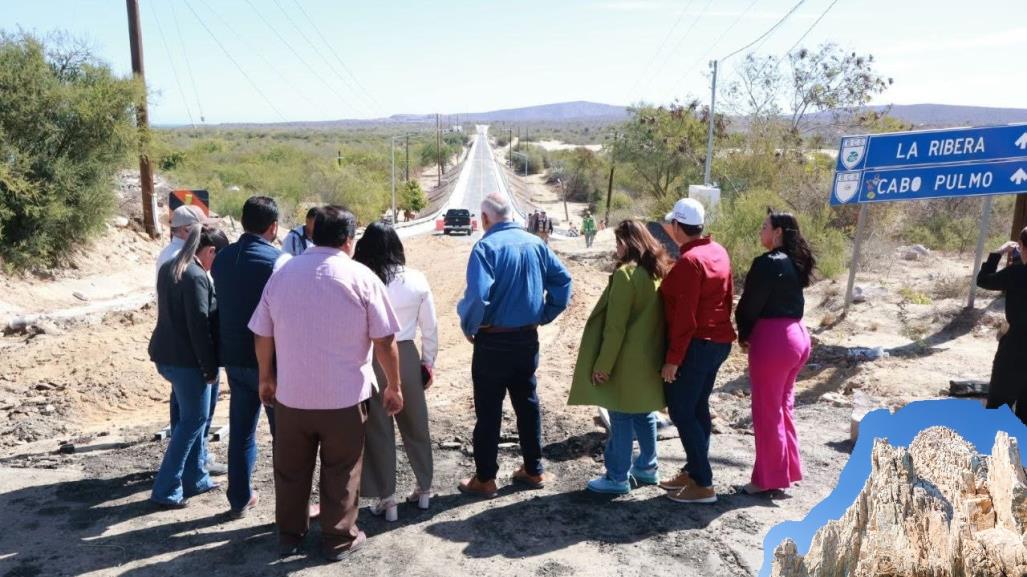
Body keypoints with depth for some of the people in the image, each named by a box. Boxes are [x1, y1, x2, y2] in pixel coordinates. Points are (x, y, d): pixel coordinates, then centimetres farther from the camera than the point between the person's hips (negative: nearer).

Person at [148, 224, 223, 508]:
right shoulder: (196, 277, -18)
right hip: (185, 359, -9)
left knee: (194, 417, 18)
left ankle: (196, 479, 26)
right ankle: (166, 490, 5)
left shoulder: (168, 268, 11)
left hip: (166, 353, 9)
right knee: (193, 420, 1)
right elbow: (199, 326, -20)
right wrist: (210, 367, -13)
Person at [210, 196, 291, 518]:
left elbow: (223, 304, 9)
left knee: (240, 431, 15)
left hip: (234, 358, 6)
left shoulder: (221, 259, 3)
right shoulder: (279, 261, -16)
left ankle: (239, 500, 26)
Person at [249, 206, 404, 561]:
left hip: (291, 393, 3)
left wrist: (266, 377, 21)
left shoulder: (282, 273, 2)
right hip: (344, 395, -3)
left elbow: (262, 335, 7)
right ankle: (338, 539, 22)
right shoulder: (360, 276, -9)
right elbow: (385, 341, -10)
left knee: (291, 469, 18)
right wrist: (394, 386, 2)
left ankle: (289, 535, 32)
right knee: (341, 471, 12)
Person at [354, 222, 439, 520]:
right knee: (416, 426, 18)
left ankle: (386, 499, 20)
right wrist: (427, 363, 14)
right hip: (407, 357, 3)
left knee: (378, 430, 10)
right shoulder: (416, 280, -3)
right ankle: (424, 489, 32)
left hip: (369, 361, -3)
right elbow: (430, 328, 3)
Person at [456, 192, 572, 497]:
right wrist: (544, 315, 9)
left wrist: (468, 326, -9)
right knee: (527, 404, 18)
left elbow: (478, 295, -26)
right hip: (528, 338, 5)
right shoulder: (535, 243, 2)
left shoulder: (486, 247, -16)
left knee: (488, 411, 6)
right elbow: (562, 280, 3)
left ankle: (485, 478, 16)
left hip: (493, 341, -5)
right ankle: (533, 470, 28)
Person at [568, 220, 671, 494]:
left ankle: (618, 477, 10)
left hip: (628, 361, -8)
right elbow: (661, 316, 12)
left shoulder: (626, 273, -18)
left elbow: (615, 325, -19)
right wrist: (655, 349, 18)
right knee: (645, 413, 19)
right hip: (651, 358, 8)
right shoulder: (661, 271, 5)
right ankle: (647, 468, 30)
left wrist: (603, 364, -14)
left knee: (621, 418, 1)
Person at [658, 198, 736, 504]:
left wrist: (673, 359, -19)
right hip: (719, 341, 9)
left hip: (696, 344, -9)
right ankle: (693, 472, 26)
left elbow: (685, 317, -22)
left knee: (681, 411, -2)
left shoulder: (689, 261, -20)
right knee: (698, 408, 16)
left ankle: (703, 485, 1)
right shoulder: (719, 252, 7)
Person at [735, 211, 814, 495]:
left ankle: (769, 477, 12)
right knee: (783, 407, 19)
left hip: (772, 338, -9)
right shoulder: (795, 262, 10)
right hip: (796, 334, 9)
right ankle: (787, 469, 28)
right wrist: (752, 334, 11)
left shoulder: (767, 262, -17)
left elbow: (750, 304, -14)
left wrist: (744, 334, 4)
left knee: (766, 411, 2)